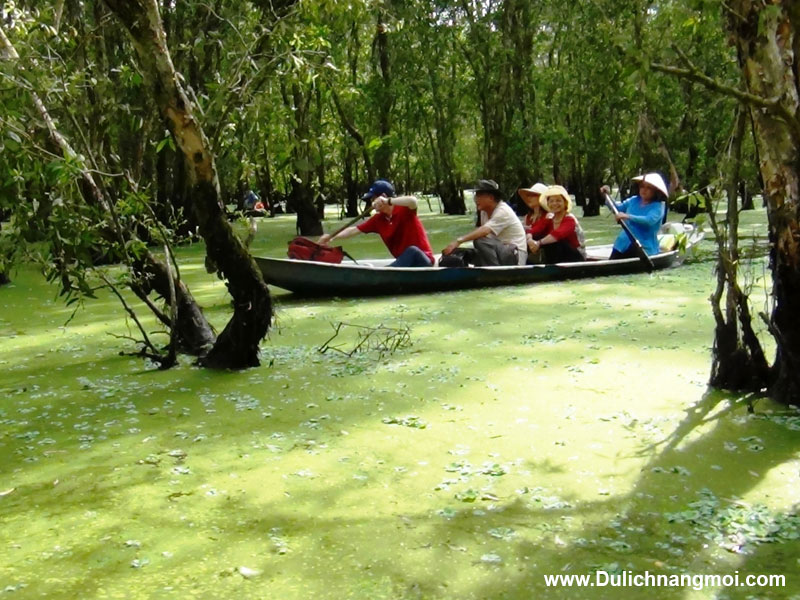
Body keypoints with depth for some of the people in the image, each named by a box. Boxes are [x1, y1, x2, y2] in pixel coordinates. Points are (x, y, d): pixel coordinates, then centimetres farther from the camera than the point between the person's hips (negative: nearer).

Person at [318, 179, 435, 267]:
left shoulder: (403, 210, -11)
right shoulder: (378, 219, 7)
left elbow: (413, 201, -35)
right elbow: (354, 230, 8)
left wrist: (388, 201, -42)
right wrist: (332, 237, -2)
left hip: (422, 259, -5)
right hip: (405, 262, 6)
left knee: (412, 251, -40)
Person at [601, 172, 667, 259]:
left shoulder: (658, 206, -7)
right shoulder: (634, 200, 11)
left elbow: (649, 220, -27)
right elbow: (618, 208, 23)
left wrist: (628, 217, -39)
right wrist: (607, 196, 5)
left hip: (645, 249, -5)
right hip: (623, 244, 5)